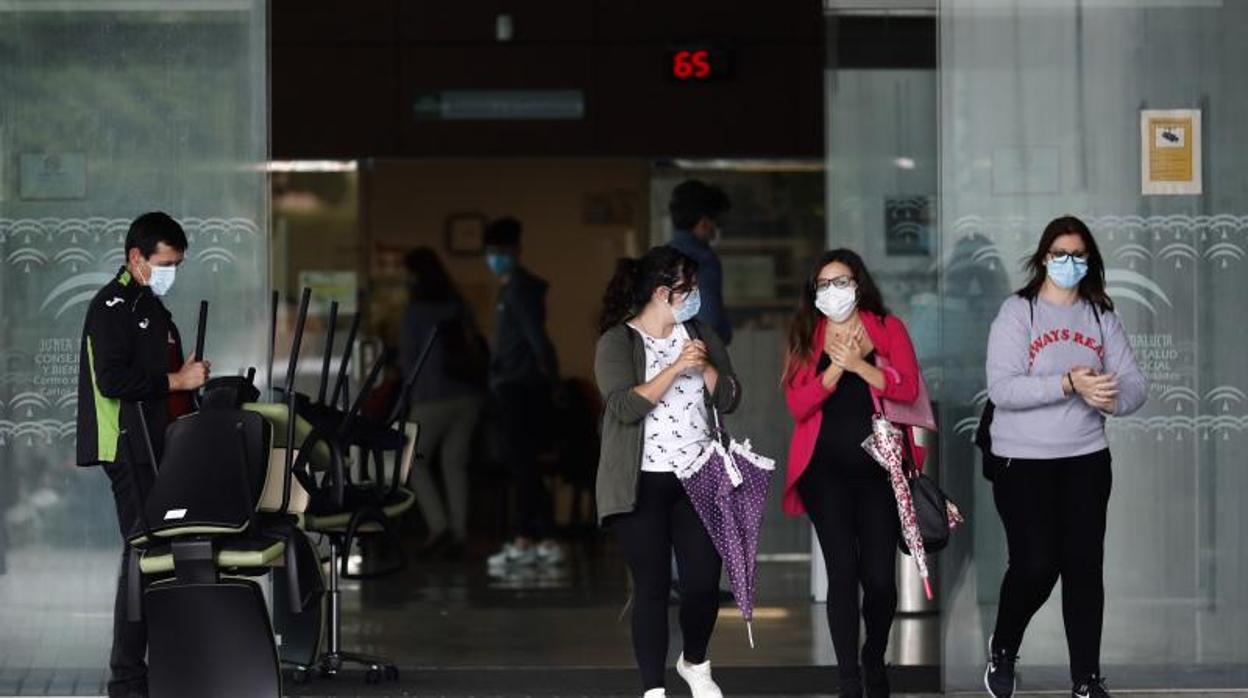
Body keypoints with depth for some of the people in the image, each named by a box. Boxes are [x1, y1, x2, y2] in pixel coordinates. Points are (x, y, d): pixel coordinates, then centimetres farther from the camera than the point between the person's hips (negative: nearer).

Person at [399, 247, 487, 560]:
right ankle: (459, 534, 4)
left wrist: (413, 388, 14)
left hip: (433, 397, -5)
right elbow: (476, 349, 11)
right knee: (455, 462, 11)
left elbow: (408, 359, -2)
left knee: (413, 460, 8)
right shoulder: (460, 308, 6)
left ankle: (439, 526, -6)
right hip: (470, 393, 5)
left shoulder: (414, 313, -8)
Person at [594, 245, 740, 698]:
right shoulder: (618, 342, -6)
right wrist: (675, 368, -20)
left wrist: (705, 367, -9)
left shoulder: (700, 335, 11)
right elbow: (624, 406, -18)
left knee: (704, 582, 0)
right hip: (642, 483, -4)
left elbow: (729, 399, 8)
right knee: (652, 587, -4)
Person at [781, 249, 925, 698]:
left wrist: (858, 363, -18)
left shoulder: (887, 328, 5)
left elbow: (908, 388, -8)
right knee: (843, 572, -7)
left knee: (879, 576, -2)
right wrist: (835, 367, -15)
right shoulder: (806, 337, 8)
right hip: (826, 470, 0)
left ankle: (874, 661, 25)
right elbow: (797, 405, -4)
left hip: (878, 467, 0)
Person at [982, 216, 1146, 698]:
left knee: (1085, 565, 2)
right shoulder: (1017, 312, -7)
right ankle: (1002, 651, 21)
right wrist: (1069, 385, -27)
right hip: (1023, 460, -4)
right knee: (1036, 565, -7)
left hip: (1086, 459, 4)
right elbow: (1001, 388, -18)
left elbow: (1134, 385, 2)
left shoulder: (1102, 316, 6)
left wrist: (1114, 398, -21)